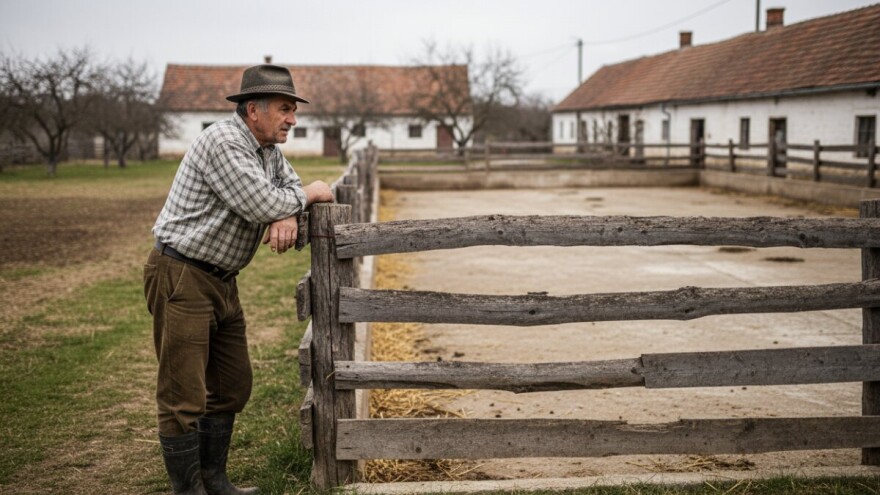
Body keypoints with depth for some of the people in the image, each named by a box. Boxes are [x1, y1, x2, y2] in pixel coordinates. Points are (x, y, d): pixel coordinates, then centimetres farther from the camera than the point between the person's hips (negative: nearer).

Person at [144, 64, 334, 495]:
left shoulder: (268, 148, 10)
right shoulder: (223, 143, -20)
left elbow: (291, 187, 15)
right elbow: (261, 204, -27)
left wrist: (288, 216, -9)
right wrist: (309, 195, -9)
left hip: (221, 281, 10)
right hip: (182, 280, -10)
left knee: (232, 387, 16)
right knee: (184, 396, -5)